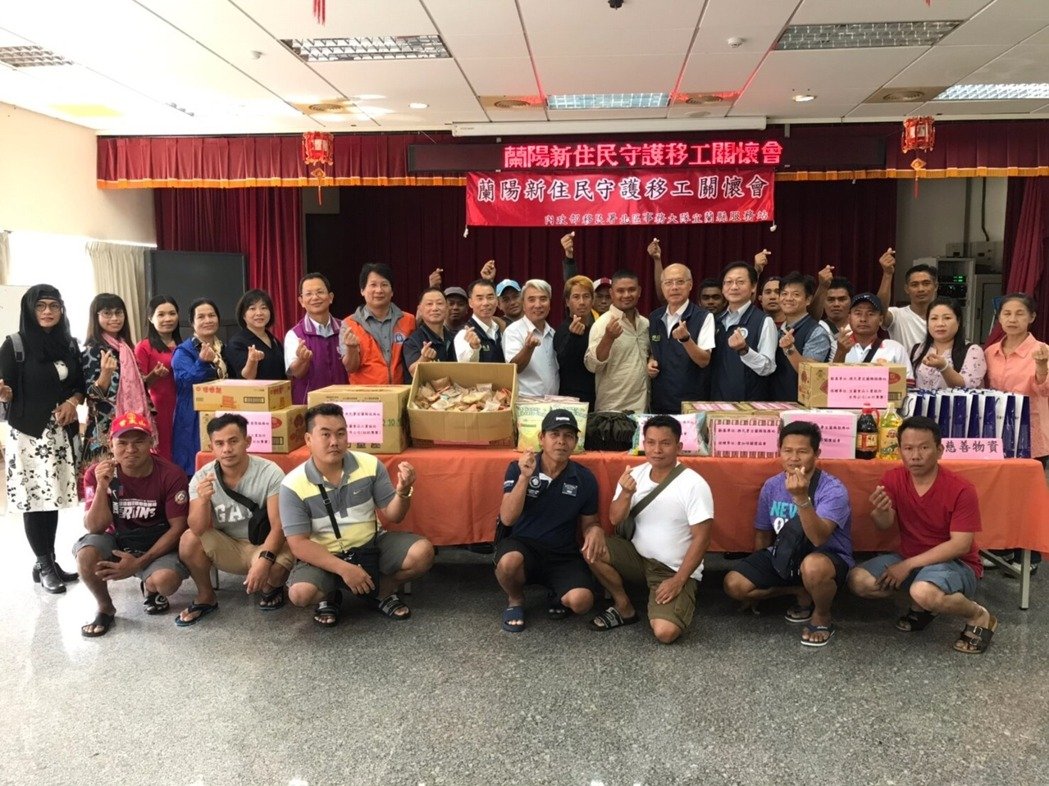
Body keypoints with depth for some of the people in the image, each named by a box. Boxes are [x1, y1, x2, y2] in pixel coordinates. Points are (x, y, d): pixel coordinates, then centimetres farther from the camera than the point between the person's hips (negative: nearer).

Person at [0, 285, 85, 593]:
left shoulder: (69, 344, 9)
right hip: (28, 433, -4)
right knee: (34, 499, -3)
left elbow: (81, 385, 14)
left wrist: (72, 401, -5)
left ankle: (49, 563, 18)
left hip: (61, 432, 4)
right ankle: (44, 565, 9)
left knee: (53, 497, 7)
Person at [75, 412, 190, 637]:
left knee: (166, 580, -33)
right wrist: (102, 486, -30)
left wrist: (139, 563, -21)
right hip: (117, 541, 2)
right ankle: (105, 608, 0)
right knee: (86, 554, -31)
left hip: (158, 544, -2)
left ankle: (150, 588, 9)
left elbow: (178, 527, -13)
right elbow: (95, 528, -15)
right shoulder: (97, 474, -11)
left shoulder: (171, 475, -17)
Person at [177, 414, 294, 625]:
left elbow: (279, 526, -21)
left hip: (265, 545, -3)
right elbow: (198, 530, -18)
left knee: (277, 567, -34)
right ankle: (205, 597, 4)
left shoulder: (270, 473, -20)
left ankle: (271, 588, 6)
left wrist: (264, 559, -38)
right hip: (227, 546, 3)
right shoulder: (202, 477, -11)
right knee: (189, 539, -23)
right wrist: (203, 499, -38)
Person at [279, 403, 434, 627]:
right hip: (324, 556, -2)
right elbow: (299, 544, -16)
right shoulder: (293, 485, -15)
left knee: (423, 552, -21)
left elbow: (392, 515, -2)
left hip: (372, 544, 2)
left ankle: (382, 592, 9)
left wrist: (403, 491, -26)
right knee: (300, 593, -32)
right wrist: (344, 568, -27)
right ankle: (329, 597, 7)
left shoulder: (370, 464, -9)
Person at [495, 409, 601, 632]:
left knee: (581, 601, -27)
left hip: (563, 555, 1)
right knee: (509, 561, -37)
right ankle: (515, 600, 1)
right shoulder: (517, 469, -7)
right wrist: (525, 477, -28)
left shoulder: (585, 479, -3)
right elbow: (507, 519, -17)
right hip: (522, 545, -1)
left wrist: (595, 530, -17)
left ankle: (556, 595, 13)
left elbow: (587, 523, 9)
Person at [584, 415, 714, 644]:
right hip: (638, 557, 5)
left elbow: (701, 539, -15)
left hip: (675, 570, -5)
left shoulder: (694, 485, -17)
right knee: (592, 549, -20)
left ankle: (681, 599, 10)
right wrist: (626, 494, -25)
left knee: (665, 632, -26)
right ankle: (624, 608, 2)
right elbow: (615, 520, -5)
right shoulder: (634, 474, -2)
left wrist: (678, 580, -19)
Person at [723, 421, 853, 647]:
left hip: (829, 558, -5)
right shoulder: (771, 486, -4)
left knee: (812, 566, -42)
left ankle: (822, 617, -7)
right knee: (734, 584, -14)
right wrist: (759, 574, 13)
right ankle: (802, 592, 8)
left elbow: (819, 539, -35)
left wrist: (801, 498, -48)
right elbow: (762, 534, 9)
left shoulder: (832, 489, -20)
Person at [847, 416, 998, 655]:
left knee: (924, 592, -38)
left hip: (955, 564, -5)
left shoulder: (961, 489, -20)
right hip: (909, 559, 6)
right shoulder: (893, 478, -6)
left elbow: (960, 545, -21)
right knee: (858, 580, -16)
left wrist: (908, 565, -24)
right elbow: (885, 525, -10)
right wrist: (880, 511, -36)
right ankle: (923, 606, 9)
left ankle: (979, 617, -4)